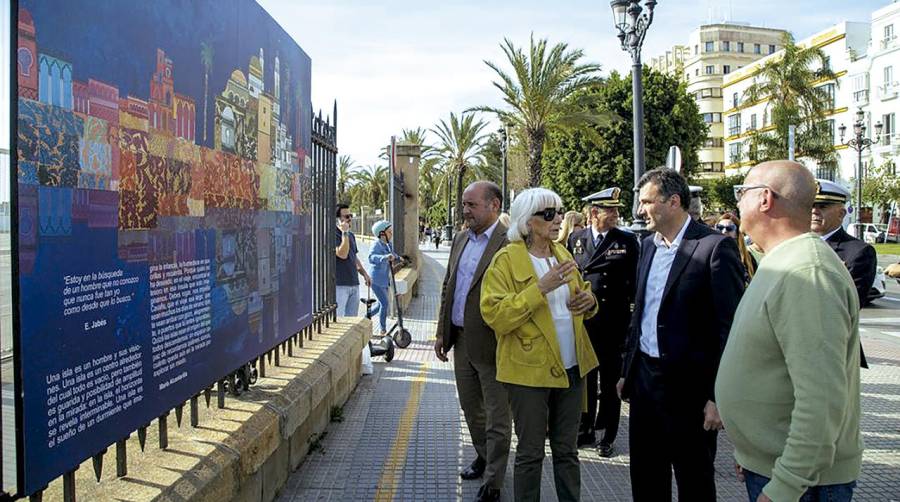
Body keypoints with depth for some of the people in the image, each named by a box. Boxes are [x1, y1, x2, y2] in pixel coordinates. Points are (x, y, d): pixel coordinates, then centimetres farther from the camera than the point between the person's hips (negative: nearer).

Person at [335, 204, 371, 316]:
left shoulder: (351, 235, 16)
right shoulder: (334, 234, -10)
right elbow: (342, 254, -23)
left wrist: (364, 273, 17)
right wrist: (345, 233, -19)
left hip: (354, 284, 8)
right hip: (340, 285, -8)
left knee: (352, 320, 11)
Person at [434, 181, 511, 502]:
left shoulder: (509, 243, -17)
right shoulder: (460, 240, 9)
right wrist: (442, 332, 13)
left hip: (492, 346, -8)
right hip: (461, 342, 8)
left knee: (497, 418, 6)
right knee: (471, 408, 22)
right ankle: (483, 456, 43)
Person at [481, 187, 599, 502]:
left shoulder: (562, 253, 10)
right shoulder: (506, 260, -10)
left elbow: (580, 298, 22)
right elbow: (494, 315, -19)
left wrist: (589, 301, -2)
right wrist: (540, 288, -25)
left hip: (571, 367, 6)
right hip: (530, 370, -6)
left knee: (566, 450, 16)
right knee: (530, 454, 7)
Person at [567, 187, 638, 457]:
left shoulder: (627, 241, -1)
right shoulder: (575, 239, 5)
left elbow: (635, 281, -2)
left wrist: (635, 314, -7)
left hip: (614, 322, -2)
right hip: (581, 319, 3)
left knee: (611, 380, 7)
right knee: (584, 377, 13)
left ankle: (607, 435, 19)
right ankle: (585, 429, 27)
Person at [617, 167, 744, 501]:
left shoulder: (715, 247, -13)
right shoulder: (648, 245, 10)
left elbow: (730, 326, -15)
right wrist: (627, 371, 16)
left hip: (689, 386, -7)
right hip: (644, 377, 7)